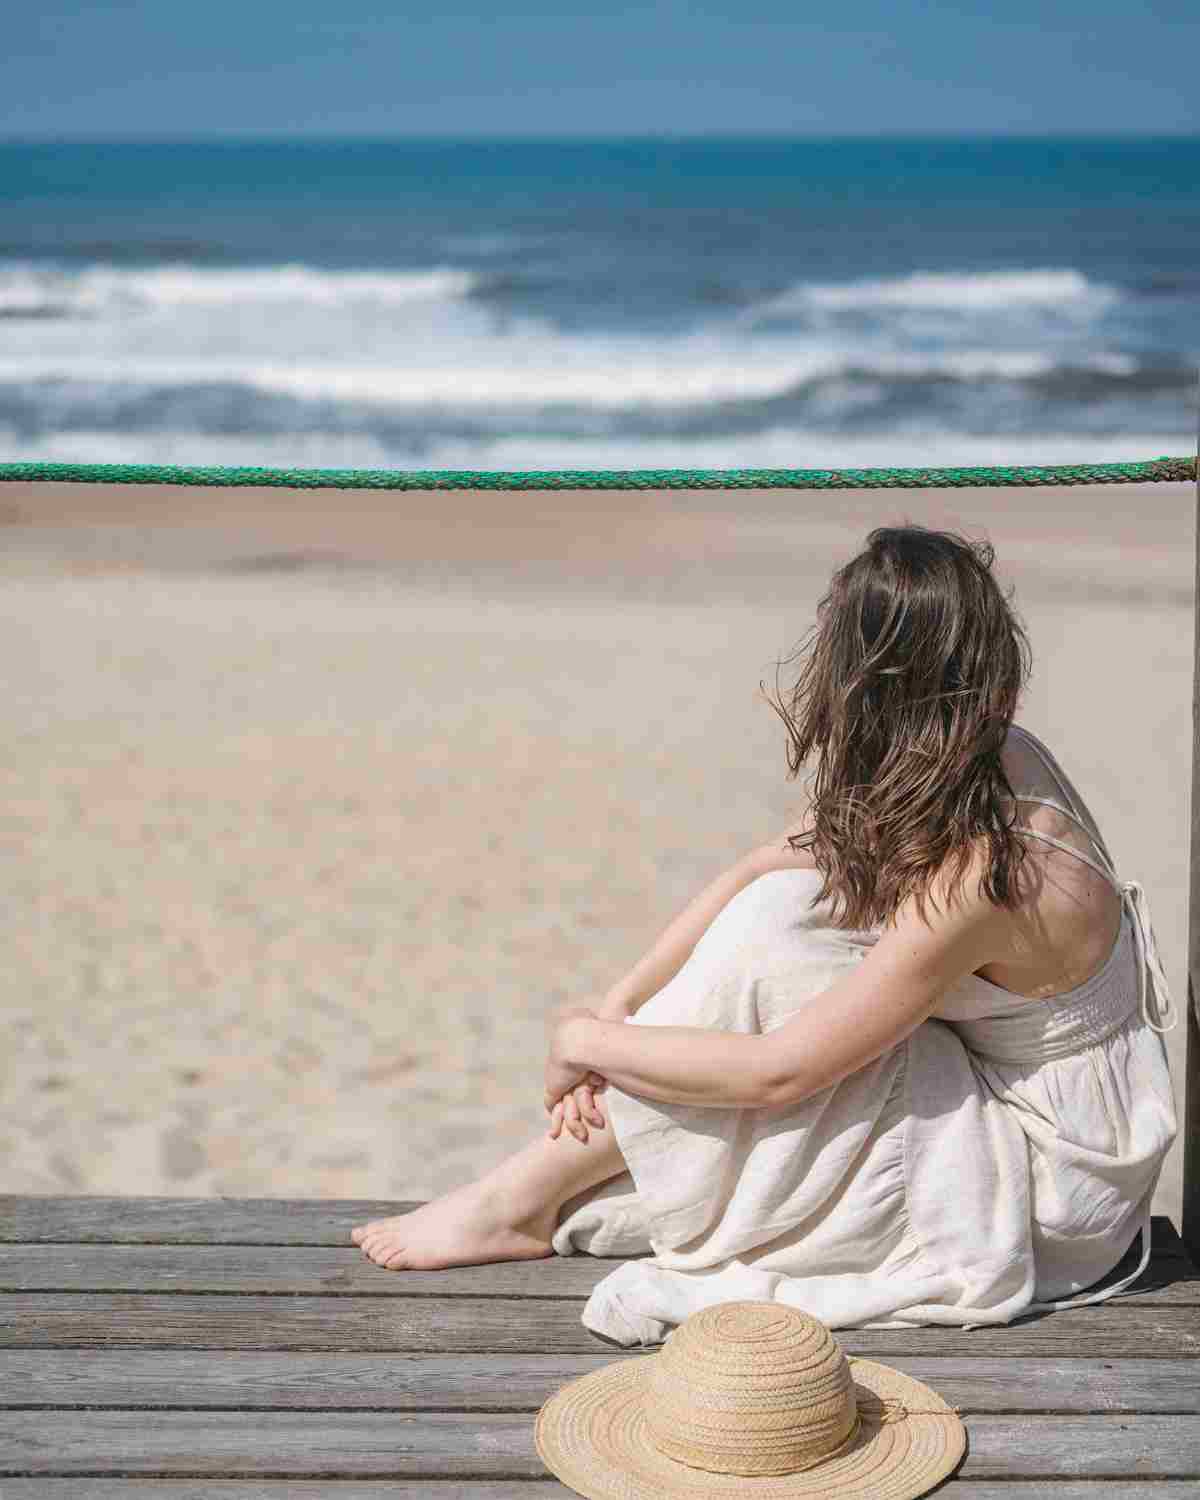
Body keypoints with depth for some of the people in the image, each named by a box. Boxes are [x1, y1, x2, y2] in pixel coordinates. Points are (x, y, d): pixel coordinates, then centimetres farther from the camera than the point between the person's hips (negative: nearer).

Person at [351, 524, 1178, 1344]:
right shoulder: (974, 761, -6)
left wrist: (585, 1041, -14)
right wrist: (618, 1002, -7)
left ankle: (528, 1202, -5)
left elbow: (774, 1072, -27)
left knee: (765, 944, -22)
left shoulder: (977, 877, -32)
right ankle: (546, 1188, -1)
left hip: (1052, 1173, -8)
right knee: (781, 903, -7)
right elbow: (760, 871, 1)